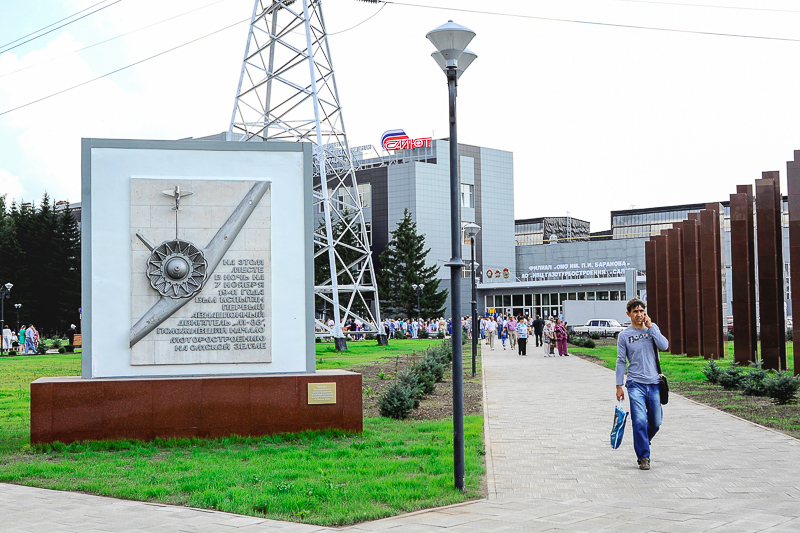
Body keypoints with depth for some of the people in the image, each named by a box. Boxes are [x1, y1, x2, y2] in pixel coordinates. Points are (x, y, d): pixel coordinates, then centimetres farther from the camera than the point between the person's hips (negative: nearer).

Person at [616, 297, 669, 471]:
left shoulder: (652, 328, 8)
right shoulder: (624, 335, 2)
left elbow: (664, 346, -8)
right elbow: (621, 361, 4)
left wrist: (650, 326, -9)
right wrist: (619, 386, 1)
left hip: (654, 383, 3)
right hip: (635, 384, -3)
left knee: (656, 422, 9)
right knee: (639, 421, -12)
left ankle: (643, 442, 36)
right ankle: (643, 457, -3)